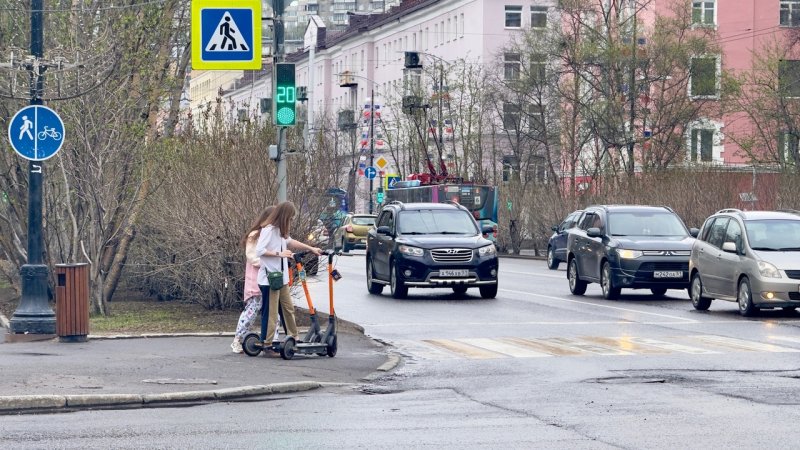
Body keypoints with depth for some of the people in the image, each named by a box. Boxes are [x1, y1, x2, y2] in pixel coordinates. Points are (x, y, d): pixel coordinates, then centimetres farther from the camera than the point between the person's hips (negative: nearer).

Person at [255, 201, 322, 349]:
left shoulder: (280, 231, 12)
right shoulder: (268, 230, -16)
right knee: (271, 313, -6)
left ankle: (293, 338, 25)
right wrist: (279, 254, -21)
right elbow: (259, 250, -23)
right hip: (269, 278, -10)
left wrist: (311, 248, 25)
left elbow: (291, 242, 27)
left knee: (288, 308, 15)